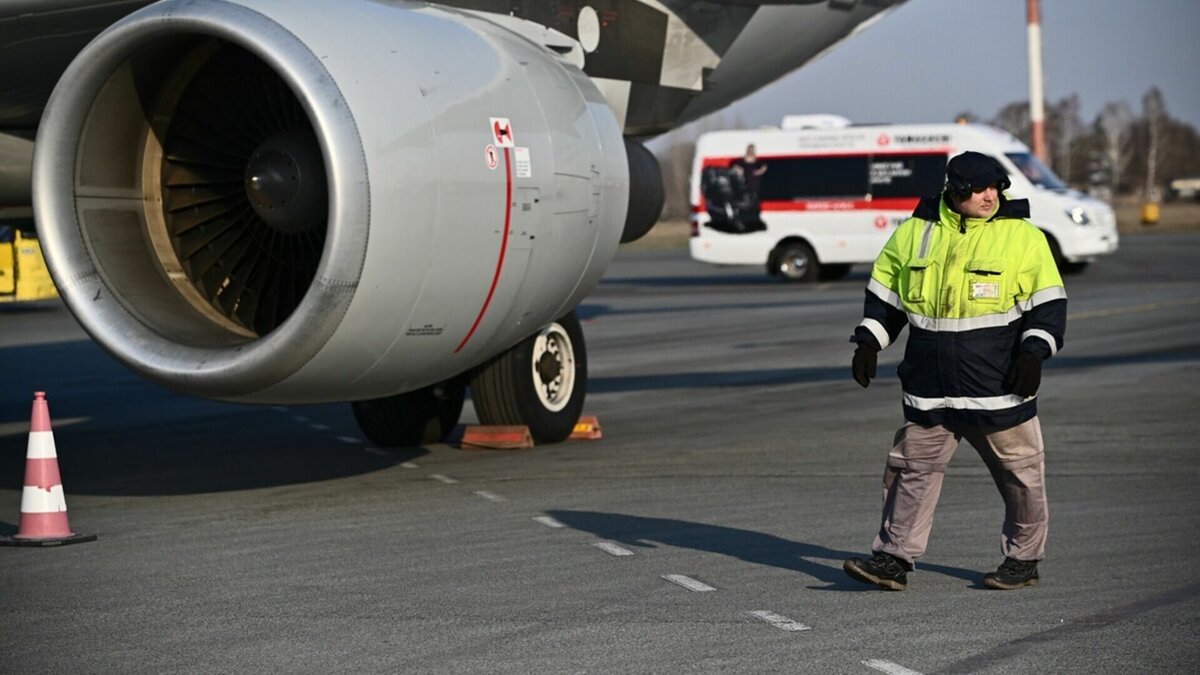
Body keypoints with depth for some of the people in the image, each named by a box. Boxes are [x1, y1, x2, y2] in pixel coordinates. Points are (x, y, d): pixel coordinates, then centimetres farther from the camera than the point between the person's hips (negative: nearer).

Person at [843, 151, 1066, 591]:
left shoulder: (1022, 236, -4)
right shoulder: (915, 233, 4)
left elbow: (1048, 302, -1)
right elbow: (884, 293, 15)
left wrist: (1033, 352, -12)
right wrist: (869, 341, 7)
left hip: (1000, 387, -2)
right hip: (929, 389, 2)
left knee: (1019, 474, 7)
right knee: (912, 469, 3)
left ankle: (1023, 559, 23)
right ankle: (893, 558, 9)